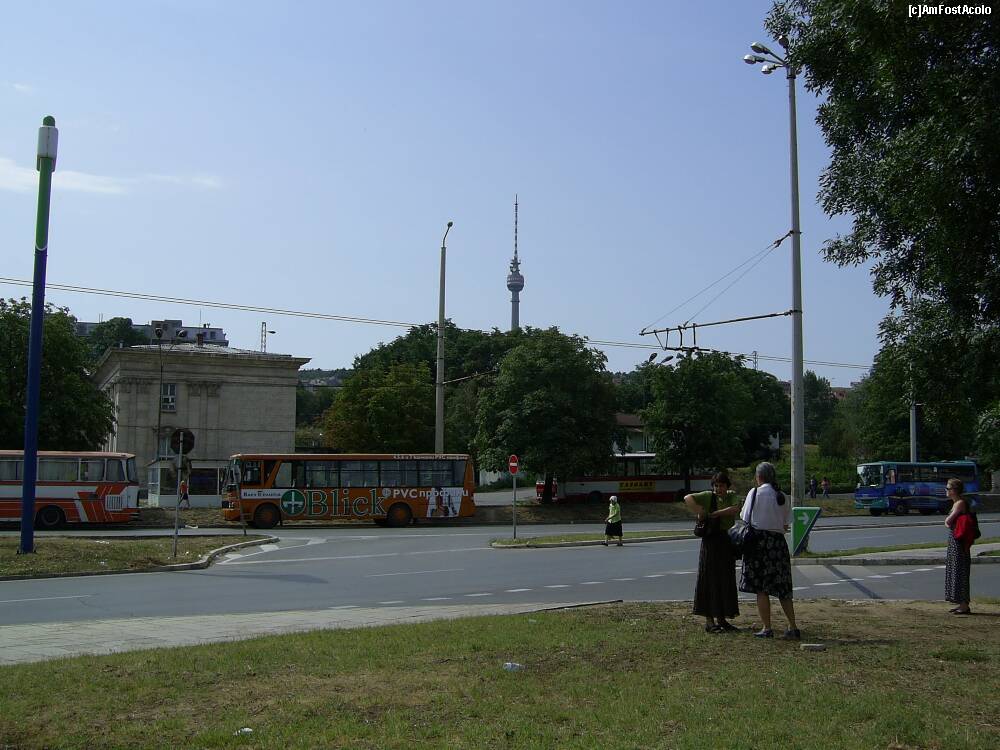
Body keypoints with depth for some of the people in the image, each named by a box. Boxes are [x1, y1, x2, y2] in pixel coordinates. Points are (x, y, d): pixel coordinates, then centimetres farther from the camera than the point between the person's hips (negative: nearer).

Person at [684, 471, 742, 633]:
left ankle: (721, 619, 20)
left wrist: (715, 514, -14)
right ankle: (709, 621, 0)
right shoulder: (708, 496, -4)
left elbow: (735, 509, -12)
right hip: (711, 542, -5)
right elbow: (687, 498, -14)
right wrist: (699, 513, -21)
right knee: (710, 580, -3)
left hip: (727, 543, 5)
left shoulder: (732, 496, 6)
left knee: (726, 581, 10)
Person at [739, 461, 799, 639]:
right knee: (782, 588, 12)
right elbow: (785, 526, 11)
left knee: (761, 588, 1)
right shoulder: (783, 498, 9)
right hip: (779, 542, 5)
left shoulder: (755, 492, -5)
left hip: (759, 540, -5)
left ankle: (766, 628, 1)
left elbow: (745, 519, -4)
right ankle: (793, 628, 11)